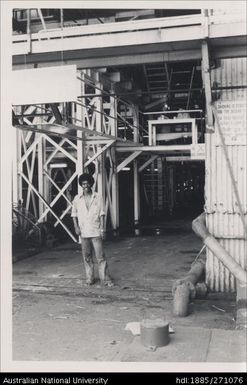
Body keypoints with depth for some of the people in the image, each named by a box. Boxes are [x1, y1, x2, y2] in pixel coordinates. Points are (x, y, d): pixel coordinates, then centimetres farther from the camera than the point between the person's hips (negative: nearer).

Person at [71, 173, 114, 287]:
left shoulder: (98, 197, 2)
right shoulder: (77, 198, 7)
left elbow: (101, 214, 2)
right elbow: (74, 214, 13)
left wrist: (102, 228, -4)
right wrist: (76, 226, 1)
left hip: (95, 232, -2)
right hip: (83, 232, 2)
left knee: (100, 256, -4)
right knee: (87, 256, 8)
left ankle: (105, 279, 1)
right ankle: (89, 278, 18)